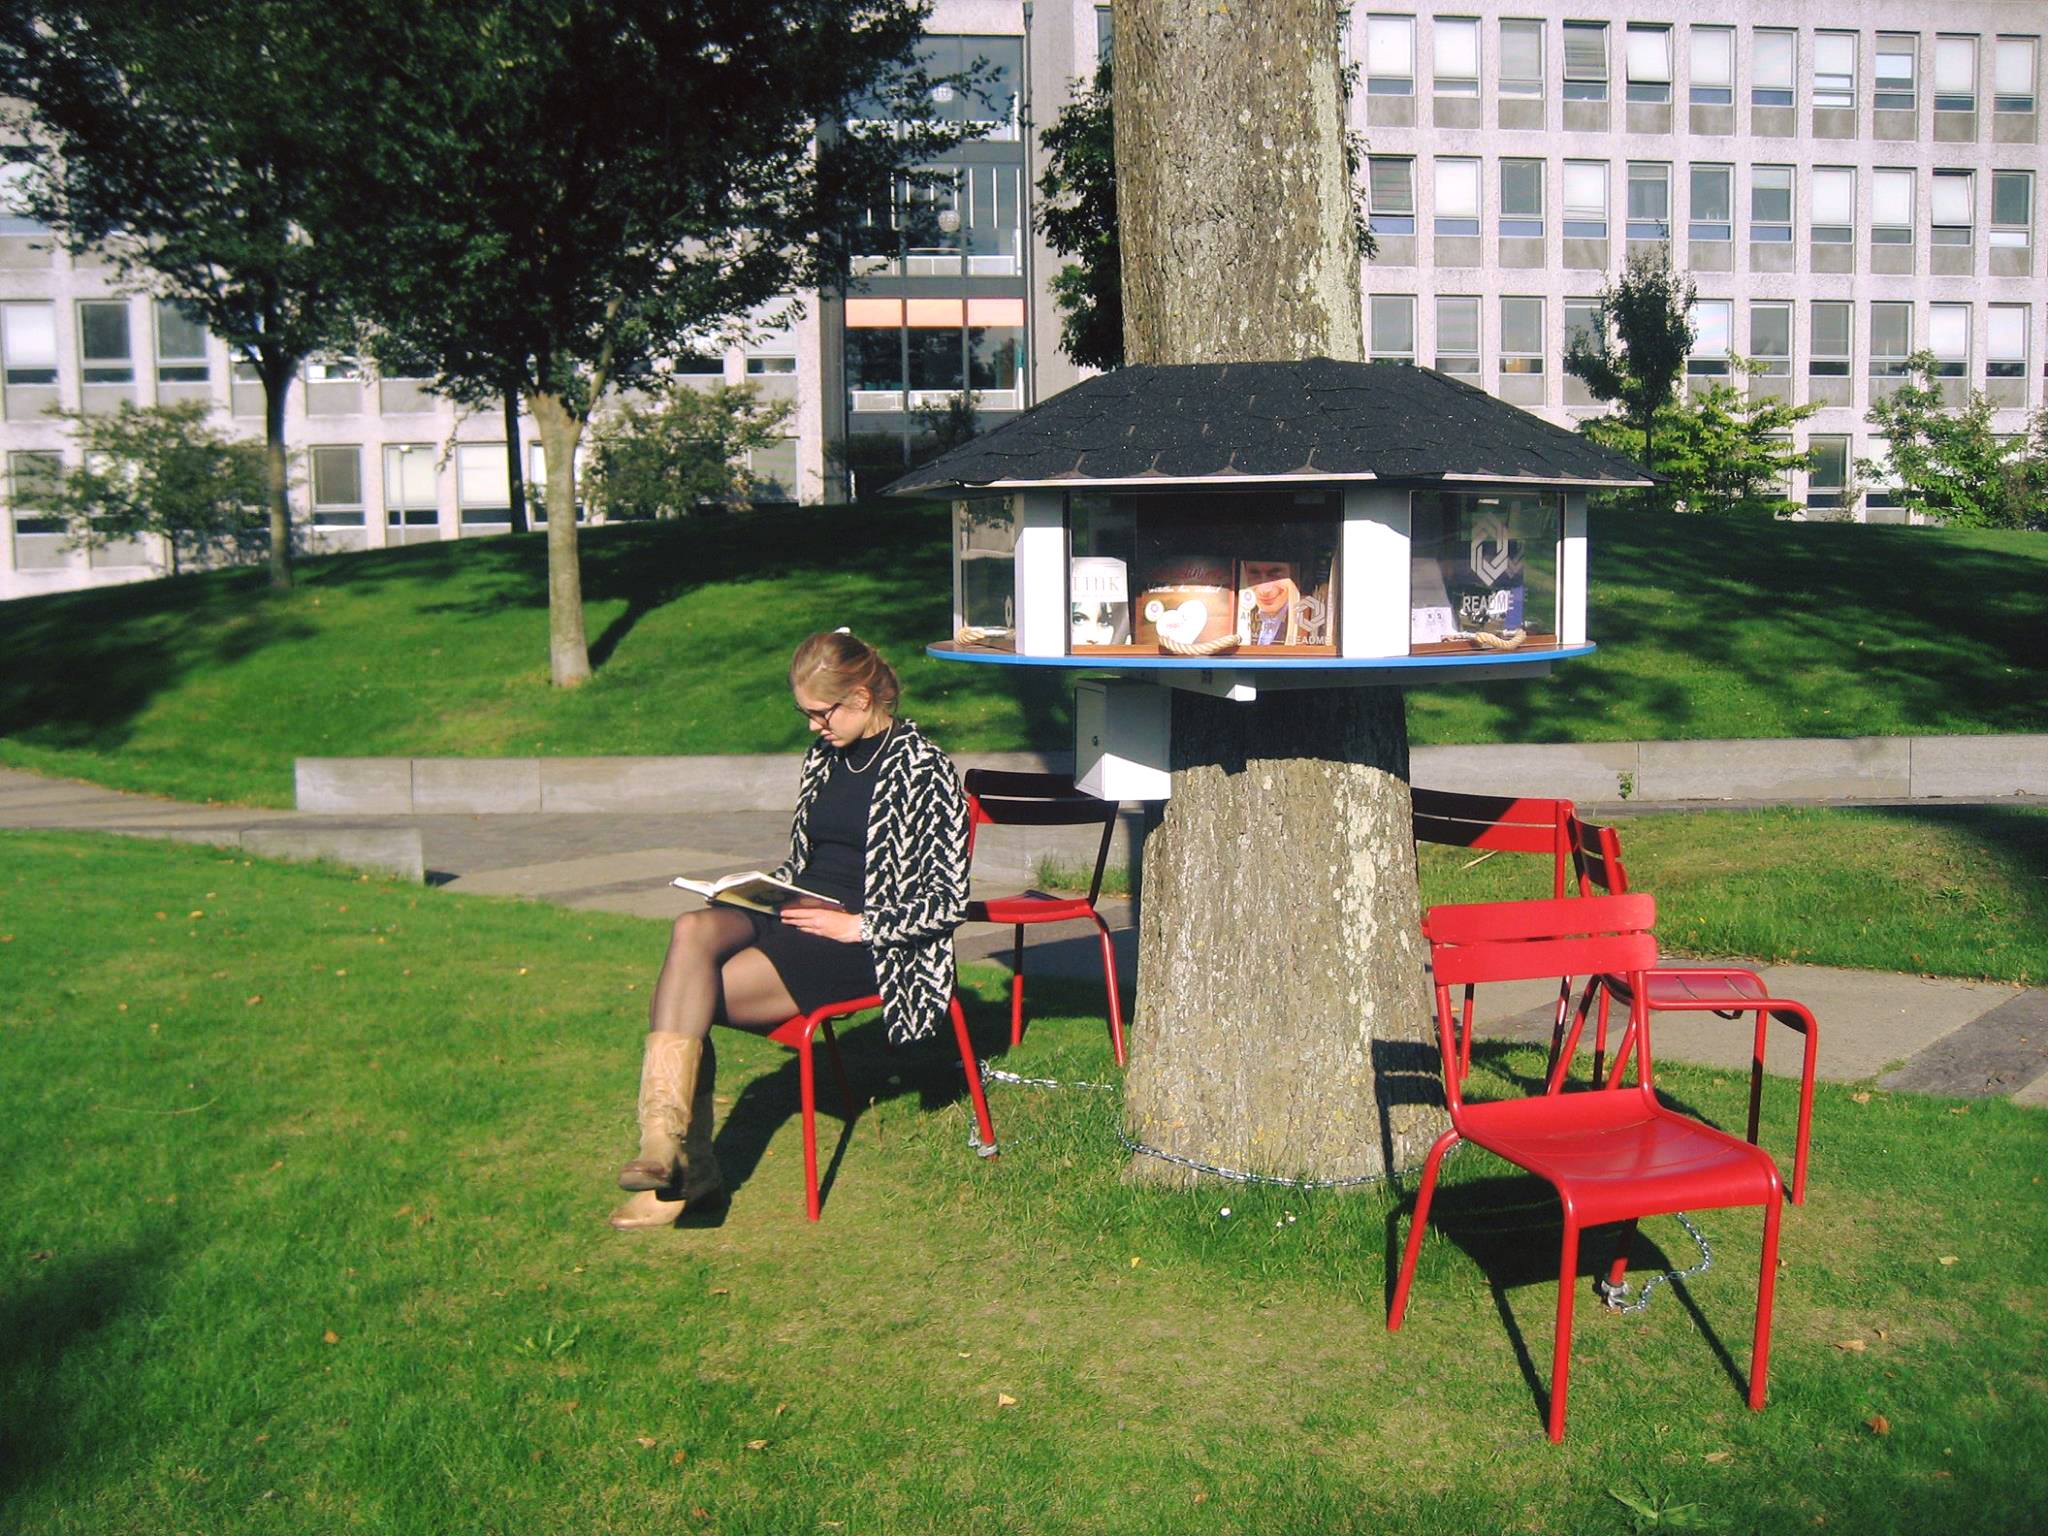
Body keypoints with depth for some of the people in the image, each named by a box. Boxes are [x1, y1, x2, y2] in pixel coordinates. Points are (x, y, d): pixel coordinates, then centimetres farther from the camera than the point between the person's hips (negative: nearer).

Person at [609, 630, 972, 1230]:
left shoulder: (923, 768, -4)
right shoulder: (823, 757, 18)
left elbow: (949, 902, -7)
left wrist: (859, 925, -15)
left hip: (866, 943, -6)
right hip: (796, 913, 7)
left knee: (695, 997, -24)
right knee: (691, 931, -27)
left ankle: (686, 1165, -12)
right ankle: (666, 1142, -32)